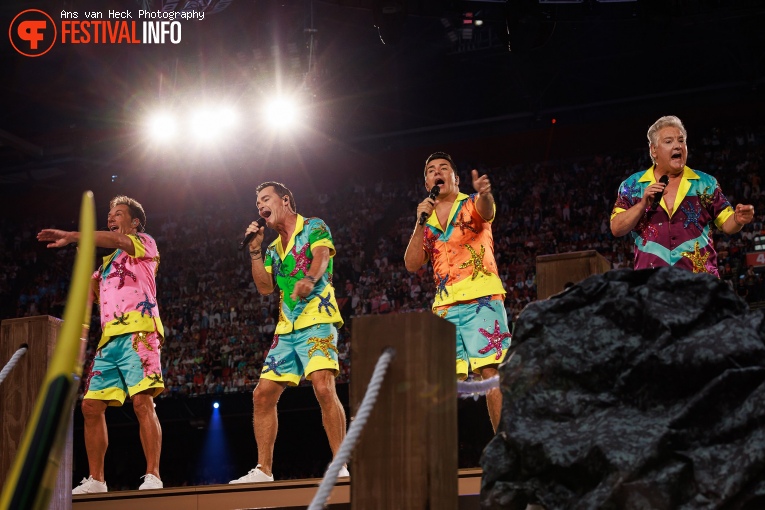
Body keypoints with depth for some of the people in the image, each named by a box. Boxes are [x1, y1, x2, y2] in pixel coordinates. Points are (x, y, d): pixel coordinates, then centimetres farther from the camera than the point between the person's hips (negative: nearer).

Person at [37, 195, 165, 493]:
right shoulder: (109, 260, 30)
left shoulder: (145, 243, 9)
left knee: (142, 401, -18)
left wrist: (71, 236, -14)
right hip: (110, 338, 8)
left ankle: (153, 477, -22)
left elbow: (114, 240, -12)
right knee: (91, 406, 2)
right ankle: (95, 480, 7)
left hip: (137, 334, -8)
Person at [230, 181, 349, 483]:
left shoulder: (314, 228, 3)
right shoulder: (274, 248, 22)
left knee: (324, 388, -24)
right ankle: (264, 470, 8)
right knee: (263, 395, 2)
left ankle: (341, 467, -22)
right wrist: (255, 251, 6)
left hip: (317, 321, -8)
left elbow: (321, 257, -17)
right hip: (286, 330, 8)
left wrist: (309, 280, -38)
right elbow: (265, 287, 13)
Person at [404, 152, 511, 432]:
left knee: (491, 370, -14)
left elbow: (486, 211, -20)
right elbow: (412, 264, 10)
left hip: (481, 301, -5)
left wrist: (484, 193, -45)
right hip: (444, 307, 5)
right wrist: (421, 223, -1)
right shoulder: (426, 220, 19)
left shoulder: (471, 204, 5)